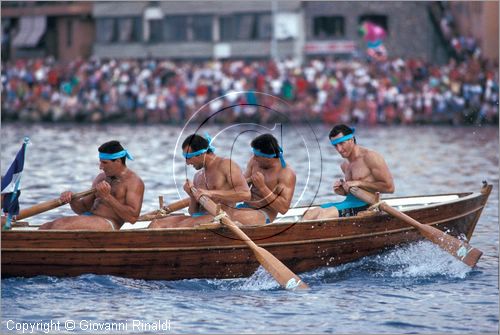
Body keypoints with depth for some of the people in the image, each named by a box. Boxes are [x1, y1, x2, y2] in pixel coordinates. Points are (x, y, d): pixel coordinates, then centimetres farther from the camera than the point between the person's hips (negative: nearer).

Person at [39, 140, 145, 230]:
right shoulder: (101, 178, 23)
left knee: (59, 224, -29)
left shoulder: (133, 181, -2)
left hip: (107, 225, -8)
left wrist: (108, 197, -17)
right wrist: (71, 200, 0)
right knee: (44, 228, -13)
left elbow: (133, 217, -14)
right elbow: (83, 209, 23)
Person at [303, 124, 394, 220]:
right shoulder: (345, 165, 19)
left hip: (365, 205, -8)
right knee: (310, 213, -13)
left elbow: (389, 187, -12)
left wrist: (359, 183, -13)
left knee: (325, 214, -28)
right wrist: (342, 191, 8)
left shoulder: (369, 157, -6)